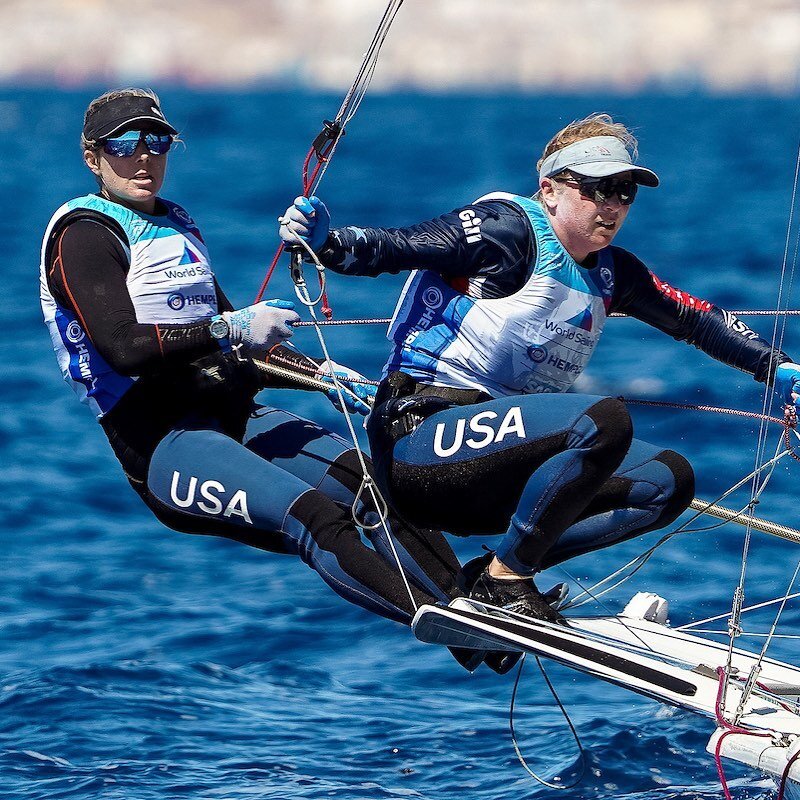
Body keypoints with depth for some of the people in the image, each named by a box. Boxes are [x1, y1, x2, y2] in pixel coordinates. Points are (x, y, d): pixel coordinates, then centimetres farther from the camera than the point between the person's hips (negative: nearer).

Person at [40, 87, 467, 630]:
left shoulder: (177, 226, 24)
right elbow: (125, 348, -17)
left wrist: (328, 376, 15)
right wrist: (230, 329, -22)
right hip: (159, 441, -8)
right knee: (311, 515, -29)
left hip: (236, 417, 8)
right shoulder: (84, 235, -2)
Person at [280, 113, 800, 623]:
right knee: (605, 420, -29)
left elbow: (693, 318, 25)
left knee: (669, 479, -3)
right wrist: (322, 241, -34)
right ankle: (506, 577, -16)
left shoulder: (611, 273, 15)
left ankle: (497, 575, -7)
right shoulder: (509, 229, -9)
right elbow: (391, 249, -15)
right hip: (420, 441, -8)